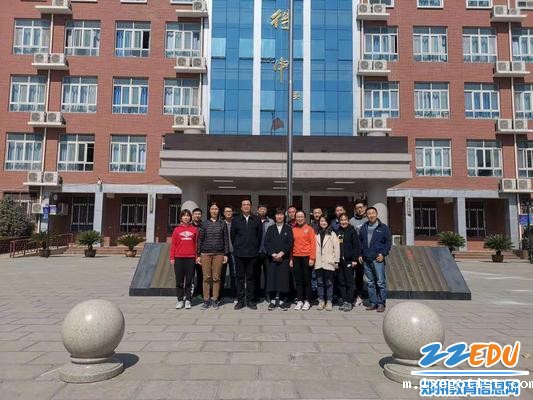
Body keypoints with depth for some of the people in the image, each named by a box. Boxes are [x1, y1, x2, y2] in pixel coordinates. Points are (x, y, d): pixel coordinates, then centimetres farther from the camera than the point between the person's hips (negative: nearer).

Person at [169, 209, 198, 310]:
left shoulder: (194, 229, 6)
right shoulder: (177, 229, 6)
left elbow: (196, 244, 6)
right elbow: (173, 244, 6)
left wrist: (197, 256, 1)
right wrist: (172, 257, 0)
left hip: (190, 258, 0)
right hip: (179, 258, 0)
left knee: (189, 280, 4)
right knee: (179, 280, 5)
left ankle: (188, 300, 11)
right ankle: (180, 300, 13)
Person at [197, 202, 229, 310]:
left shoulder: (222, 223, 8)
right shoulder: (205, 223, 9)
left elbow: (226, 239, 7)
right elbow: (200, 239, 9)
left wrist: (226, 254, 1)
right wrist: (198, 254, 4)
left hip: (219, 254, 0)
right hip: (206, 254, 0)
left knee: (216, 277, 1)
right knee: (206, 277, -1)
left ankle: (215, 300, 9)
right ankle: (206, 300, 7)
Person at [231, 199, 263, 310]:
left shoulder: (257, 220, 5)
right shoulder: (235, 220, 6)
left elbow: (260, 235, 7)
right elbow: (232, 236, 10)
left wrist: (256, 248, 7)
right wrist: (237, 248, 9)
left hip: (252, 254, 0)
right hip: (239, 254, 0)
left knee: (250, 278, 6)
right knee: (240, 278, 5)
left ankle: (250, 300, 14)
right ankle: (240, 300, 12)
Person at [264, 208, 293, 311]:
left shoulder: (288, 229, 9)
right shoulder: (270, 228, 13)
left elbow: (290, 243, -1)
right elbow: (266, 242, 3)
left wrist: (281, 253, -12)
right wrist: (273, 254, -10)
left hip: (284, 258, -1)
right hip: (272, 258, 1)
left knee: (283, 279, -2)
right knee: (271, 278, 0)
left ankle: (282, 300, 7)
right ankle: (272, 300, 10)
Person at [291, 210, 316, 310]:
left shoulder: (309, 229, -1)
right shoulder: (293, 230, 8)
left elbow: (313, 244, -4)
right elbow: (291, 245, 9)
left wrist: (312, 258, -11)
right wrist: (291, 259, 6)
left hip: (306, 257, -3)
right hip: (296, 258, 3)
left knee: (307, 280, 4)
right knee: (298, 280, 7)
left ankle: (307, 301, 12)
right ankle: (300, 301, 15)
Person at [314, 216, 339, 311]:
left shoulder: (332, 234, 1)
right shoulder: (316, 234, 10)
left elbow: (336, 248, -2)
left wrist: (336, 261, -5)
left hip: (329, 262, -3)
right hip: (318, 263, 3)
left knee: (329, 283, 3)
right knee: (320, 283, 9)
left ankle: (329, 302, 13)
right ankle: (321, 301, 18)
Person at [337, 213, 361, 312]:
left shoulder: (352, 231, -2)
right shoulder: (338, 232, 10)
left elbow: (356, 246, -6)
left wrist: (354, 259, -13)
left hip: (349, 260, -5)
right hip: (340, 261, 5)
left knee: (350, 282, 0)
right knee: (341, 282, 7)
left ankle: (349, 302, 6)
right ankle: (344, 301, 15)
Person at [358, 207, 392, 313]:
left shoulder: (383, 227, 1)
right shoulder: (363, 228, 12)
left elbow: (389, 241, 0)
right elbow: (359, 242, 17)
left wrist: (383, 254, -9)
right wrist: (360, 255, 8)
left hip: (378, 259, -4)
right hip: (366, 259, 4)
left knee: (381, 282, -4)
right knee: (370, 282, 9)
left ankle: (381, 303, 4)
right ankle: (373, 302, 17)